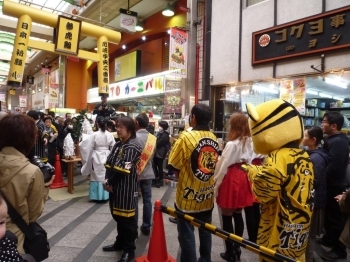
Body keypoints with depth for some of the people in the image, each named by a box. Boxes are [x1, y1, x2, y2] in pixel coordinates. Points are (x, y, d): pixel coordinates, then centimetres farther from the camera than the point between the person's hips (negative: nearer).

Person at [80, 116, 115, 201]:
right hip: (107, 157, 2)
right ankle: (105, 195, 16)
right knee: (106, 176, 10)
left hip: (97, 158, -2)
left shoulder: (94, 134, -11)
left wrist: (79, 143, 13)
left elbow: (86, 145, -7)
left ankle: (97, 196, 13)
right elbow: (113, 147, 0)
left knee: (97, 176, 7)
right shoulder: (110, 135, -5)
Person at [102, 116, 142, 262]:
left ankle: (129, 250, 19)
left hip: (126, 188, -9)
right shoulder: (118, 144, 11)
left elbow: (122, 169, -22)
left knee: (127, 218, 3)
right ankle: (120, 242, 39)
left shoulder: (133, 147, -17)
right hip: (115, 186, 9)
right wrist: (107, 180, -7)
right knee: (118, 216, 21)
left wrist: (109, 183, -10)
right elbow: (109, 164, 9)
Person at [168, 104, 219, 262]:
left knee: (187, 235, 9)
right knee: (205, 232, 20)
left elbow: (174, 166, -15)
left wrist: (182, 176, 2)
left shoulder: (186, 136, -18)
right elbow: (213, 164, 8)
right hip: (207, 195, 6)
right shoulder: (213, 138, 0)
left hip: (188, 196, -6)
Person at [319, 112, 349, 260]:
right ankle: (328, 239, 36)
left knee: (336, 217, 3)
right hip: (331, 185, 10)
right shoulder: (333, 140, 10)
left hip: (335, 186, -10)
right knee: (329, 214, 21)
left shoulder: (338, 142, -23)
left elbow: (333, 167, -29)